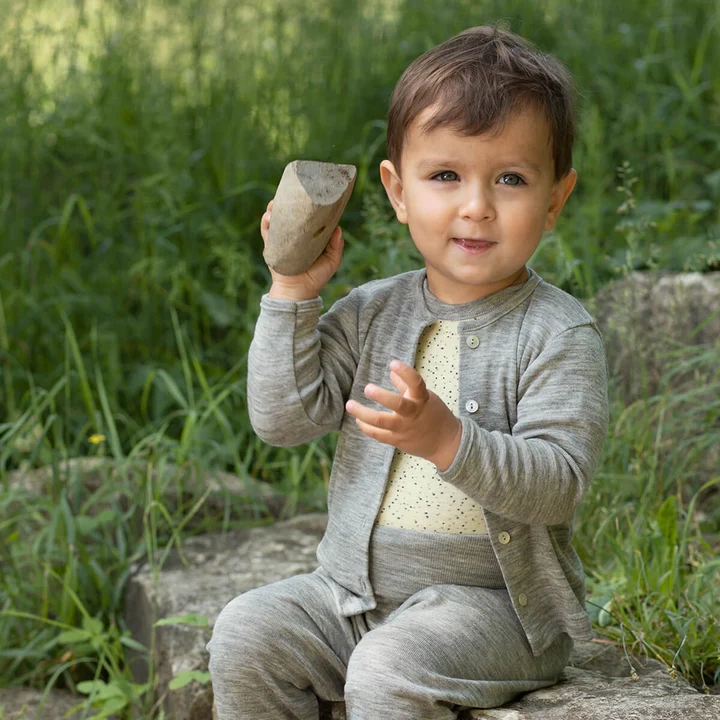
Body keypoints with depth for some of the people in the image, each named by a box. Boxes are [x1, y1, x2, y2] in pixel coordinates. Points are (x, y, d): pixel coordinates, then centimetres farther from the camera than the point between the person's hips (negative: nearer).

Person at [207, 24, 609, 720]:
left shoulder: (559, 334, -10)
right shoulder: (372, 313, 4)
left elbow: (558, 483, -19)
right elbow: (283, 418, -2)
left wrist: (446, 441, -34)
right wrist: (293, 290, -8)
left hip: (495, 599, -5)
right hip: (354, 585, 6)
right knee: (246, 632, -11)